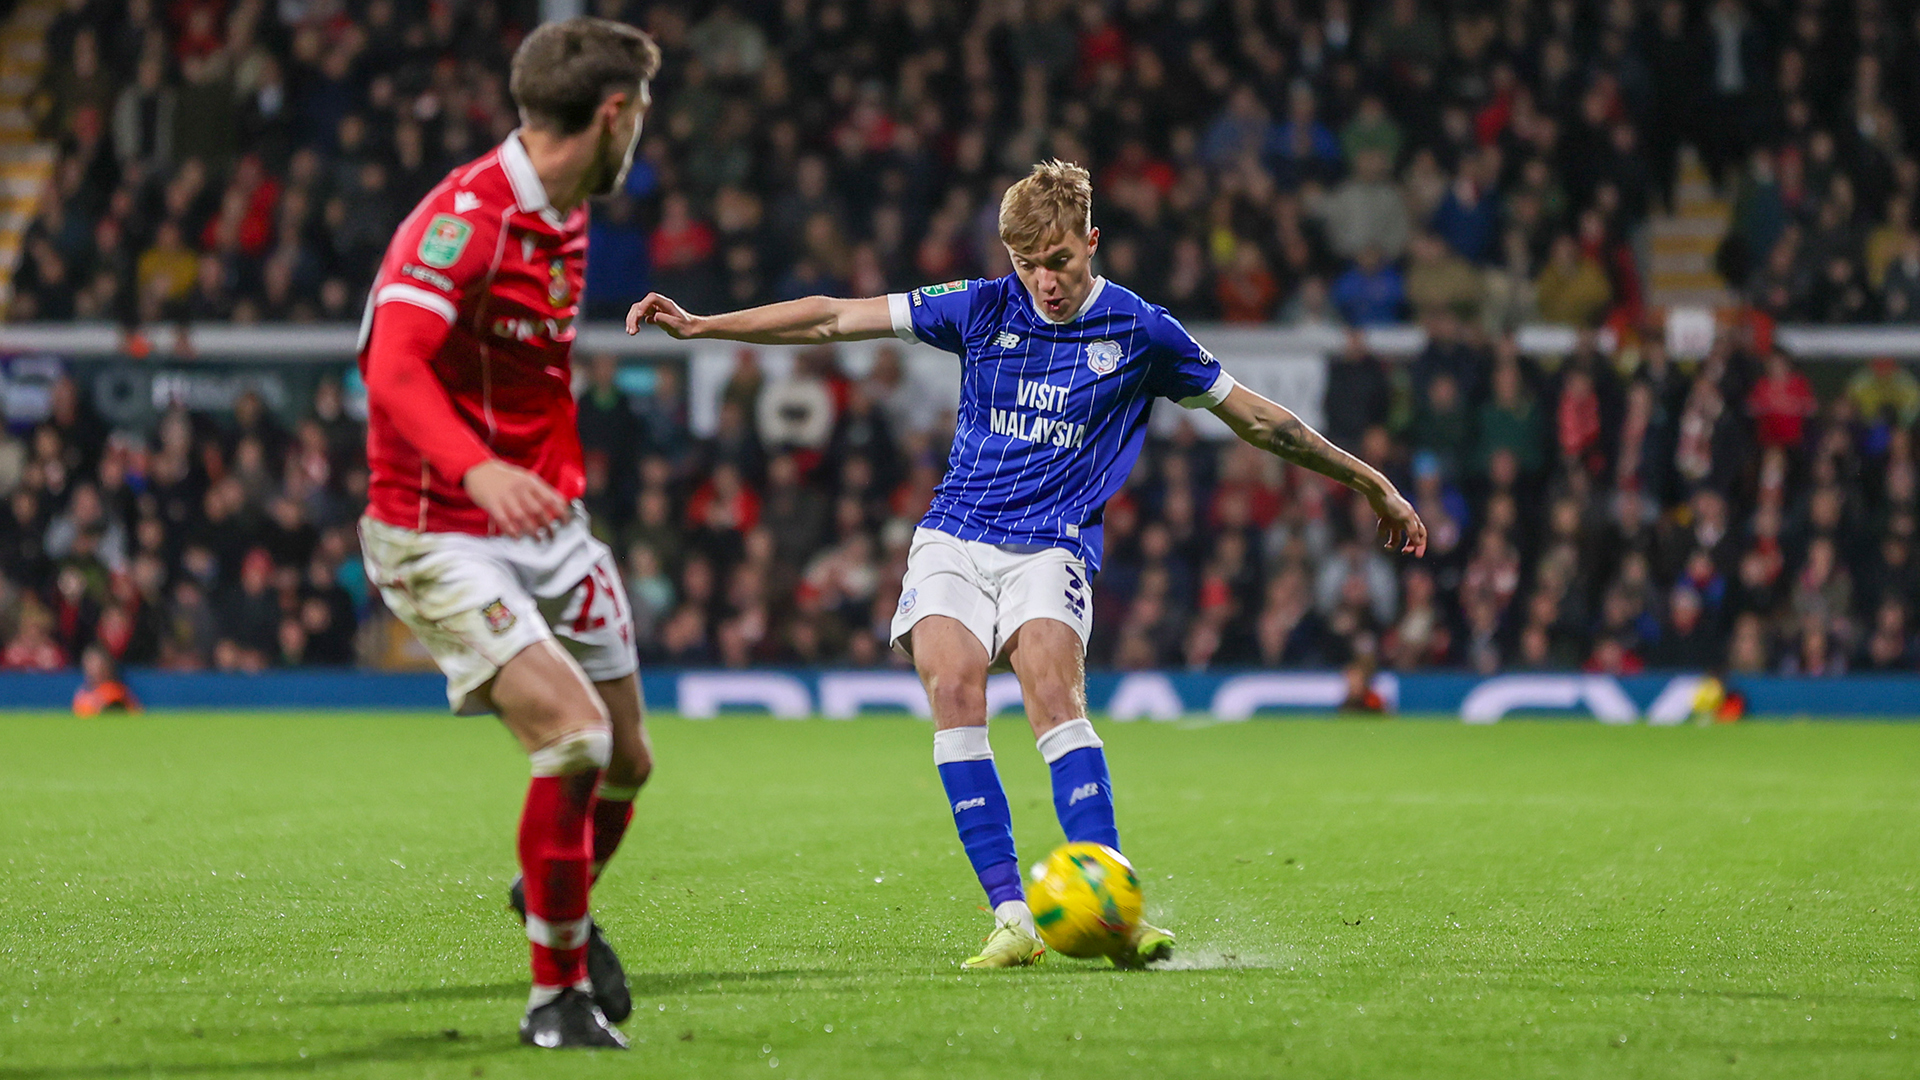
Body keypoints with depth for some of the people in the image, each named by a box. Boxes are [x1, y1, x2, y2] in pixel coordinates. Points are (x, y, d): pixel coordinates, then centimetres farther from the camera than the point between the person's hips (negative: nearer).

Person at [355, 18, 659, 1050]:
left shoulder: (565, 222, 11)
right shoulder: (463, 218, -19)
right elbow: (395, 370, -32)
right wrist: (477, 470, -47)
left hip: (546, 526, 8)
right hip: (441, 535, -8)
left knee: (625, 760, 8)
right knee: (574, 734, -21)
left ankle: (559, 905, 40)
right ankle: (557, 992, -4)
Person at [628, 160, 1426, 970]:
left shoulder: (1140, 332, 1)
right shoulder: (984, 308, 4)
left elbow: (1253, 417, 12)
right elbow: (835, 319, 5)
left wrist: (1373, 485, 16)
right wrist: (698, 325, 1)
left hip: (1051, 548, -2)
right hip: (954, 539, 2)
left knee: (1053, 691, -28)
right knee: (953, 688, -23)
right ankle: (1011, 918, -25)